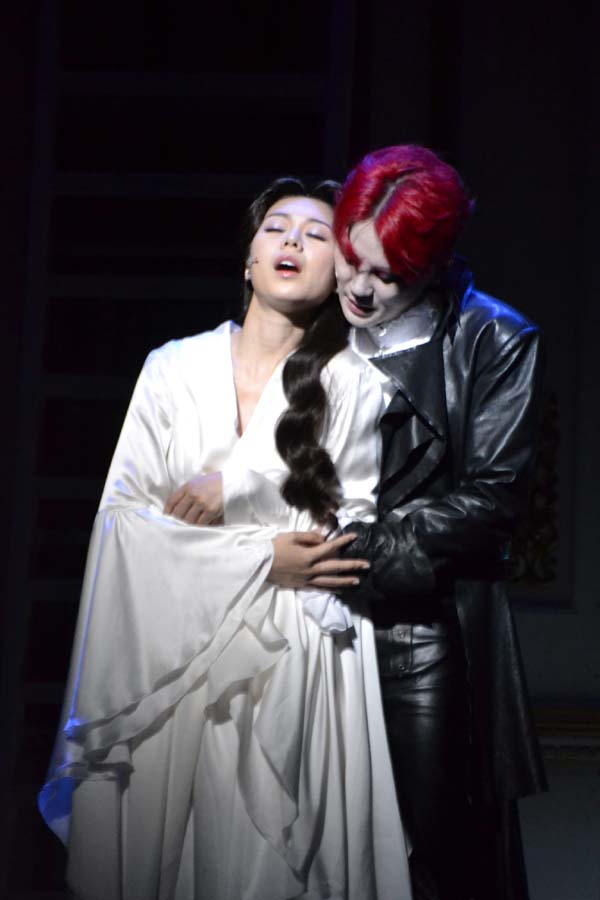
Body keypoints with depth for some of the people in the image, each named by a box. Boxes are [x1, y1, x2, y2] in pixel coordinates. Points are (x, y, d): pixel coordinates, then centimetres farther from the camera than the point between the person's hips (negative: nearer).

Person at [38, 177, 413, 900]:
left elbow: (358, 530, 2)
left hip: (295, 661, -2)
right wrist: (261, 559, -9)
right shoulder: (173, 368, 6)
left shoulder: (354, 385, 0)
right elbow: (125, 512, 1)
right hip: (171, 658, 2)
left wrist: (229, 490, -6)